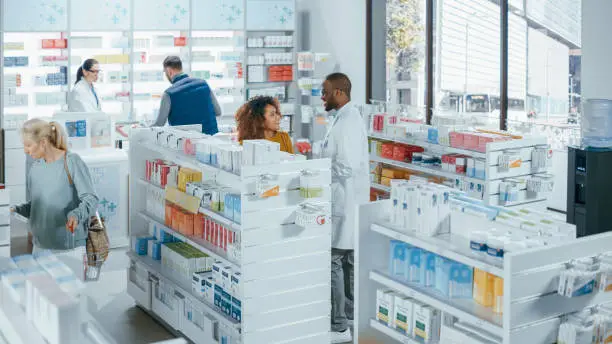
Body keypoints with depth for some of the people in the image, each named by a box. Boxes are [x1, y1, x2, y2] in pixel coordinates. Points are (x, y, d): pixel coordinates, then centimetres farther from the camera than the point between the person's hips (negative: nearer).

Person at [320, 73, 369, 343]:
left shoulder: (346, 123, -19)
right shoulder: (346, 117, 13)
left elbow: (345, 168, -24)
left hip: (343, 204, -10)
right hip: (348, 201, 10)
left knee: (334, 260, -5)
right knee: (348, 259, 16)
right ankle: (351, 318, 26)